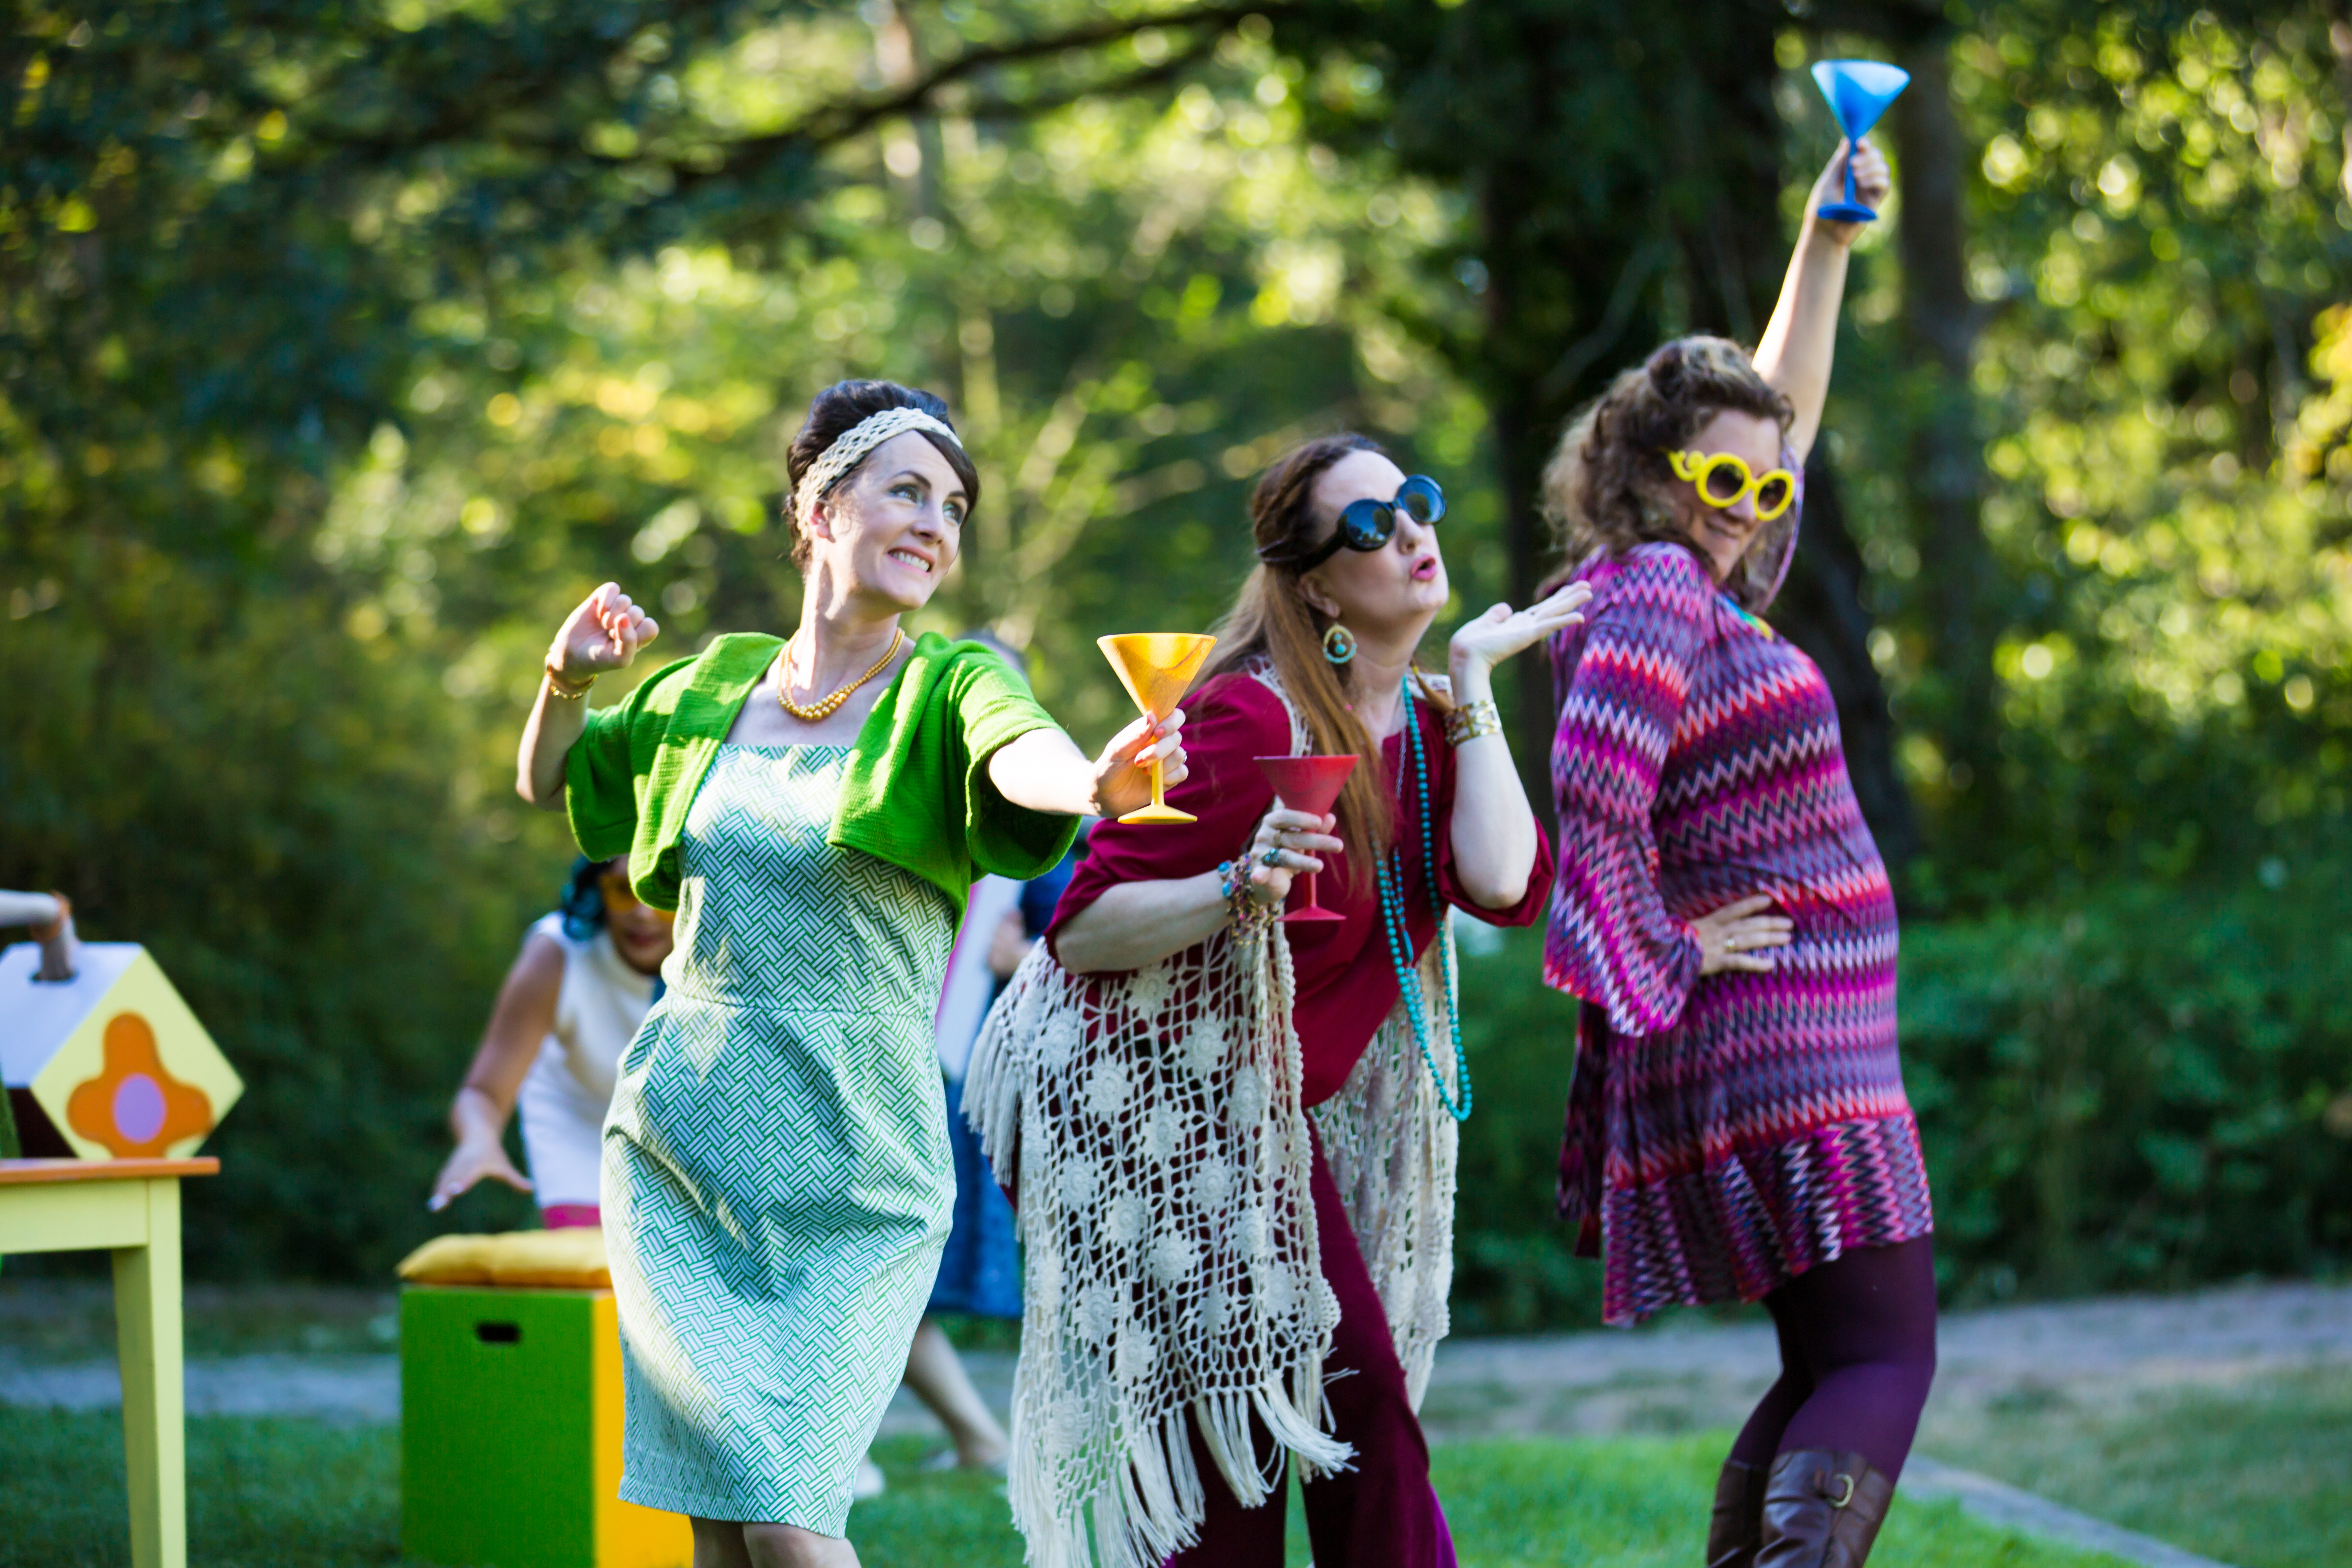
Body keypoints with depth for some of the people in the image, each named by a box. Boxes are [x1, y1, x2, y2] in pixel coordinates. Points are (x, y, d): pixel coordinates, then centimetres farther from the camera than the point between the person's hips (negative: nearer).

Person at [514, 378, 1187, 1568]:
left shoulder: (946, 688, -3)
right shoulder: (713, 688, 9)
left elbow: (1020, 752, -27)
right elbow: (545, 785, 24)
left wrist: (1101, 780, -51)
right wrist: (566, 681, 2)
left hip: (847, 1162, -3)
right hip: (681, 1146, 3)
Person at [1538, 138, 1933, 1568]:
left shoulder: (1705, 591, 16)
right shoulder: (1655, 594, -12)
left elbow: (1784, 418, 28)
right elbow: (1596, 776, -27)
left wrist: (1829, 240, 26)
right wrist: (1658, 954, -18)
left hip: (1764, 1051, 10)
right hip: (1783, 1046, -10)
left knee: (1827, 1367, 12)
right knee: (1886, 1357, -15)